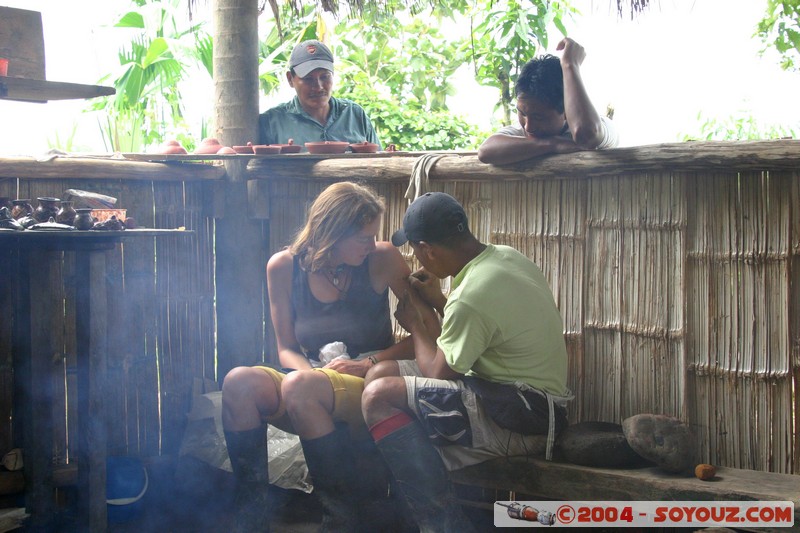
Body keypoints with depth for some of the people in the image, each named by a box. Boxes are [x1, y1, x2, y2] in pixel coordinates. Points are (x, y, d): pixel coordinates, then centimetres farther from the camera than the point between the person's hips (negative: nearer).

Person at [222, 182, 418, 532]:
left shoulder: (382, 260, -4)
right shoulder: (284, 267, 2)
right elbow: (286, 348, 7)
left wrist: (370, 363, -15)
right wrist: (311, 371, -15)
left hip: (370, 392, -3)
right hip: (309, 399, 3)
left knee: (299, 385, -34)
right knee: (239, 381, -26)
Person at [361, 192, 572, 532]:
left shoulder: (471, 297, -24)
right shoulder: (505, 256, 5)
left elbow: (437, 373, -11)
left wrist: (416, 324, 5)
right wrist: (437, 302, 20)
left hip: (519, 421, -10)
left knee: (379, 396, -17)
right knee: (382, 373, 7)